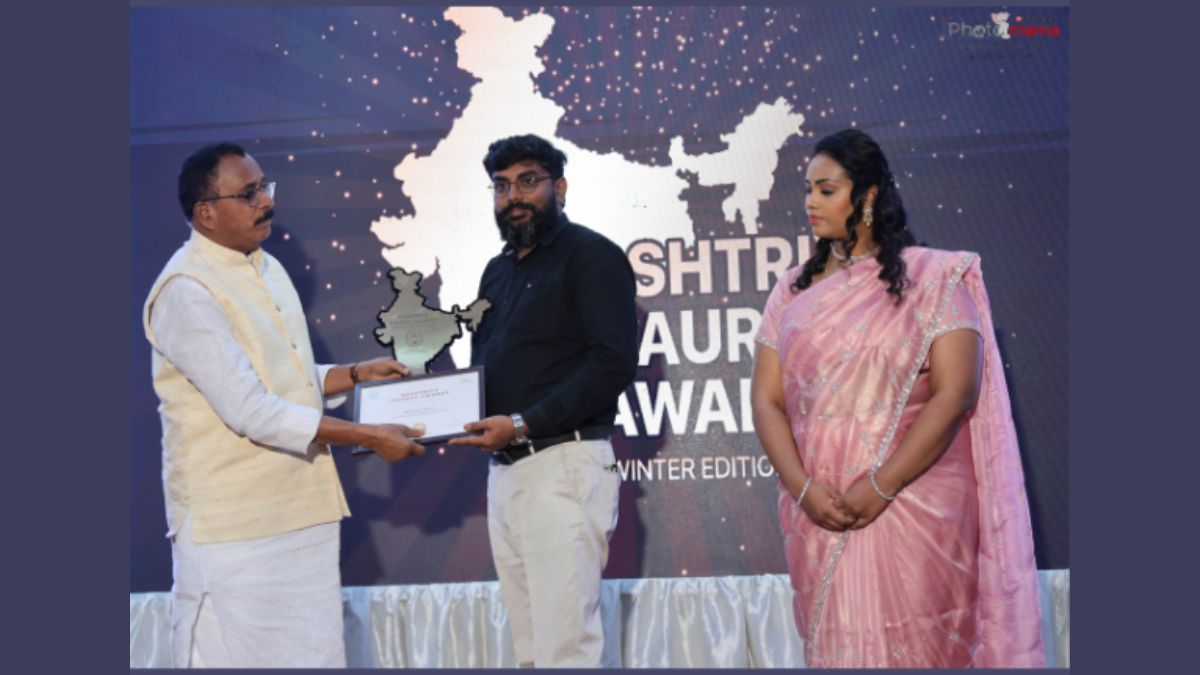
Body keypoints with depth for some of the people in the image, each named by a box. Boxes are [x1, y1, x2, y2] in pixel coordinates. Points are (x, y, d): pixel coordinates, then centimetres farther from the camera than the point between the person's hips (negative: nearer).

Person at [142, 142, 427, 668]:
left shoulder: (267, 269, 12)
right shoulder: (186, 291, -16)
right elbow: (251, 411, -22)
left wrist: (355, 374, 7)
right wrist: (370, 437, -19)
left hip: (302, 511, 8)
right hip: (232, 523, -8)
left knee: (314, 652, 12)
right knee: (236, 655, 0)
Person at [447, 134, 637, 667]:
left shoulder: (591, 256, -5)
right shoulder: (497, 271, 20)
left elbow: (614, 362, -16)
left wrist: (522, 424, -20)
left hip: (564, 464, -8)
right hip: (503, 470, 8)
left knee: (567, 647, -8)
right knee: (531, 648, 10)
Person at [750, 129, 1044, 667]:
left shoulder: (931, 278, -2)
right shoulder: (794, 290, 10)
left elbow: (956, 393, -11)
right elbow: (767, 400, 5)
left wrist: (880, 487, -16)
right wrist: (803, 489, -11)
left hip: (911, 507, -4)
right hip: (817, 514, 4)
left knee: (910, 647, -1)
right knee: (834, 646, 9)